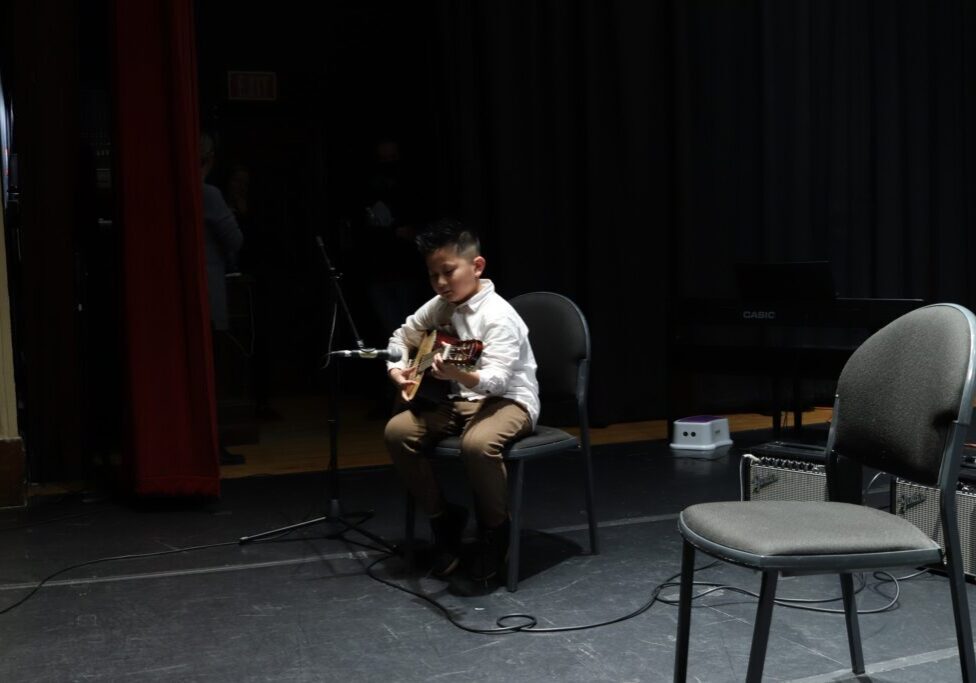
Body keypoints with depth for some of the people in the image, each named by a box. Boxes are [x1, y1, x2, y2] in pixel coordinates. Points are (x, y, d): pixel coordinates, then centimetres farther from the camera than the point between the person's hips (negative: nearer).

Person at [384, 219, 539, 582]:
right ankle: (444, 518, 4)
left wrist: (458, 374, -50)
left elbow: (496, 378, -31)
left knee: (477, 443, -39)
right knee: (397, 431, -14)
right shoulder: (438, 307, 2)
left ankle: (495, 529, -8)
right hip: (459, 399, 7)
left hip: (509, 399, -7)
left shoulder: (498, 315, -20)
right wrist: (398, 371, -2)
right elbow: (402, 336, 18)